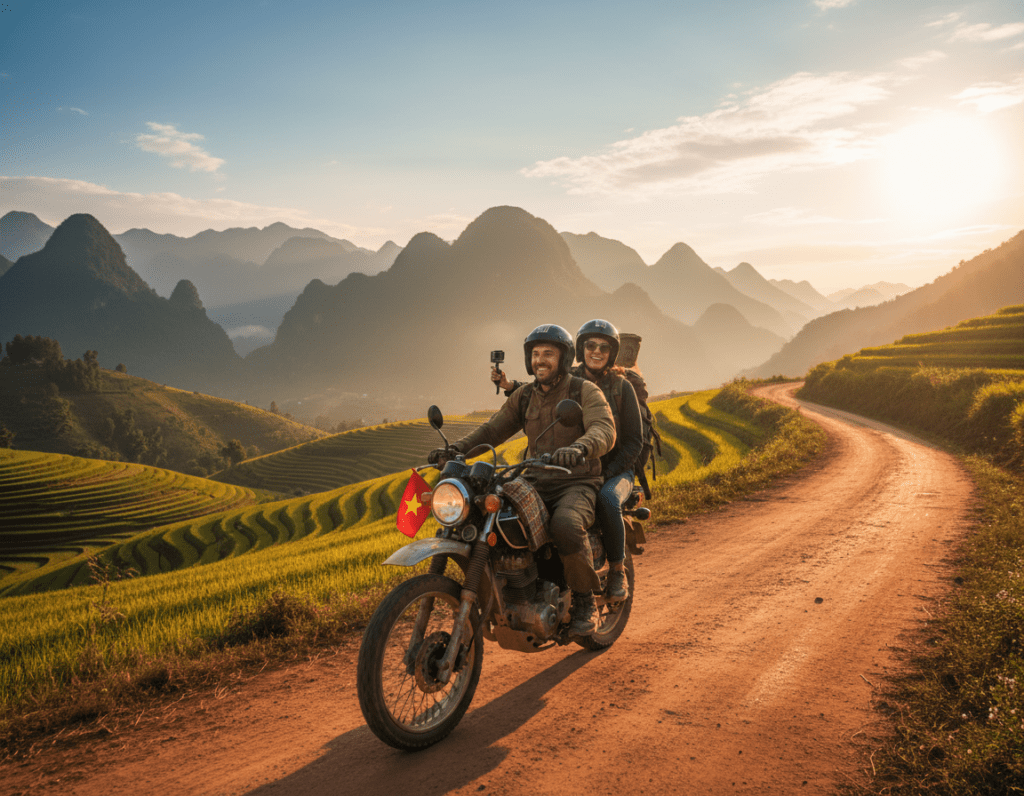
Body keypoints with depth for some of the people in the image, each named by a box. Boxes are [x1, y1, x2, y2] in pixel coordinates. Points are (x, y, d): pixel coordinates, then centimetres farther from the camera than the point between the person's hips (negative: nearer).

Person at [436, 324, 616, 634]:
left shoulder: (585, 391, -4)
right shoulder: (524, 396, 12)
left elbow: (604, 430, -22)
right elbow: (493, 429, 7)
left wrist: (579, 448, -45)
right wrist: (455, 449, -11)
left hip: (577, 484, -5)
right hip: (537, 485, 5)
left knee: (566, 526, -36)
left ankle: (585, 602, -12)